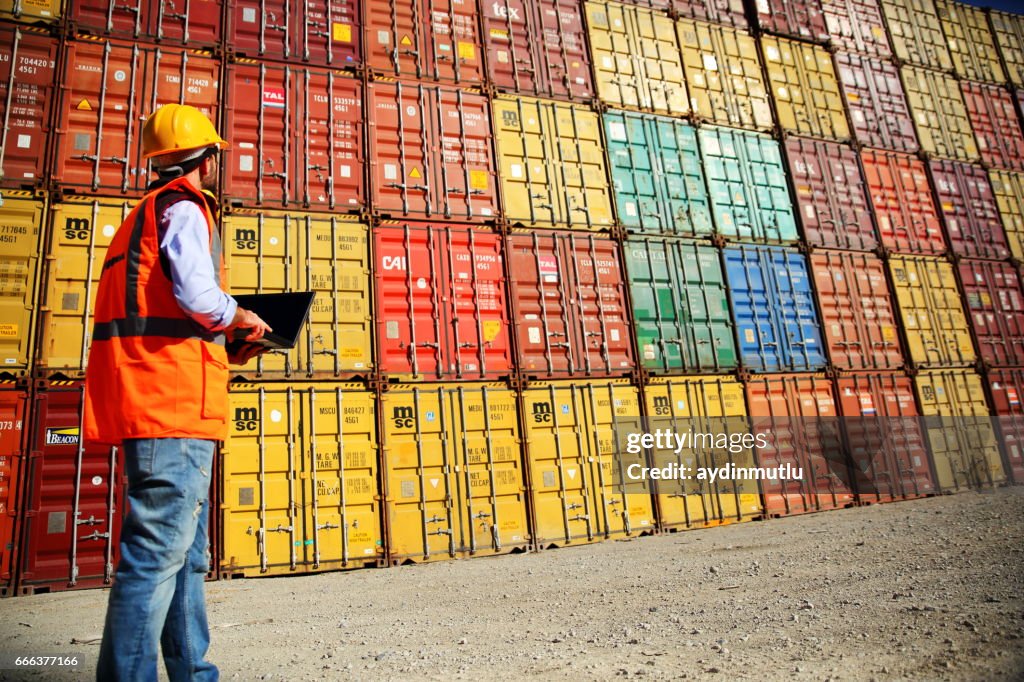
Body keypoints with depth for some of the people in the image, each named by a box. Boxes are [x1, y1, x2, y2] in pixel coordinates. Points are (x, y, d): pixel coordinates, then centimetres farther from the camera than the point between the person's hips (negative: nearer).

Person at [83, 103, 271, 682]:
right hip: (175, 403, -10)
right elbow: (196, 294, -19)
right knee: (158, 554, -8)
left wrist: (223, 346, 18)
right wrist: (238, 319, 0)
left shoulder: (144, 216, 27)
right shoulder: (184, 207, -2)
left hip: (150, 407, 10)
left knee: (187, 557, 14)